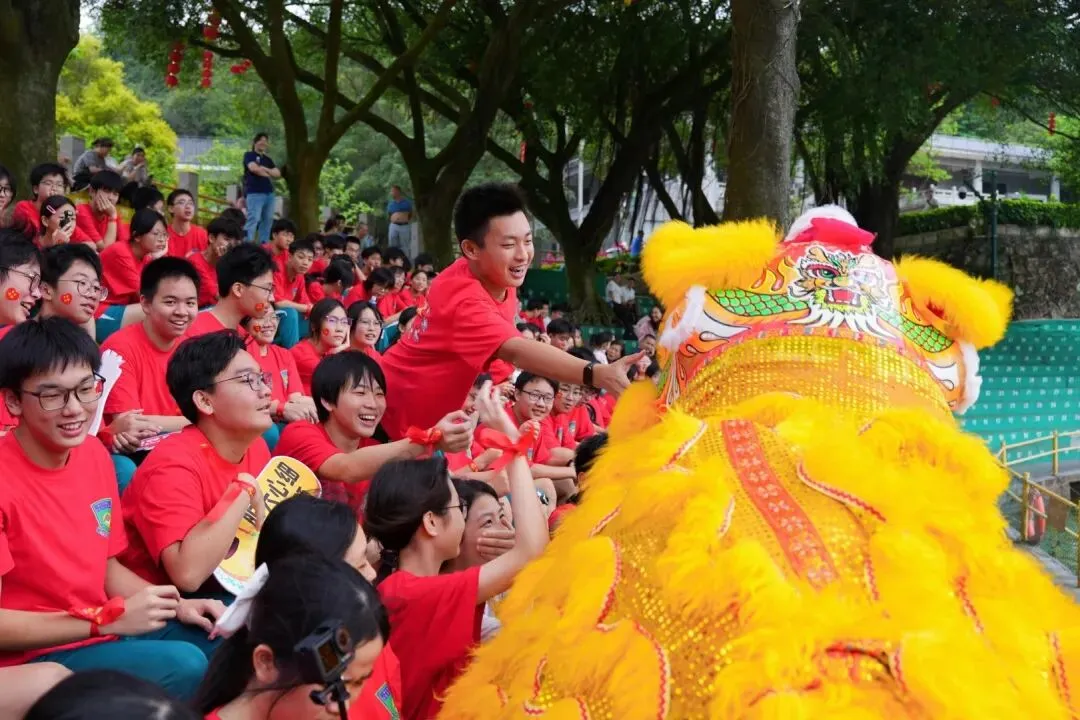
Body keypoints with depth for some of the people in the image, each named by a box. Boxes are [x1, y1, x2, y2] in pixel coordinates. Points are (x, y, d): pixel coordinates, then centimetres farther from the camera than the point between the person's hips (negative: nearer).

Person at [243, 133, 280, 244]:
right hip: (254, 193, -7)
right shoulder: (249, 155, 5)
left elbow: (277, 173, 12)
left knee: (268, 220, 4)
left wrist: (265, 169, -5)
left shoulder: (267, 159, 22)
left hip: (269, 193, 7)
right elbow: (254, 168, -13)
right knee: (253, 219, -15)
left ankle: (264, 244, 8)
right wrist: (269, 174, 2)